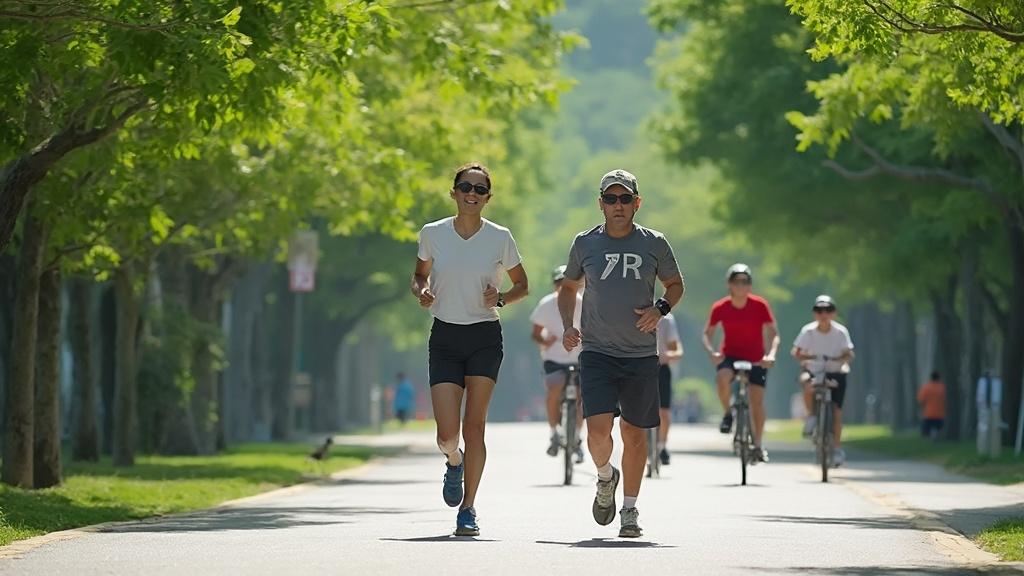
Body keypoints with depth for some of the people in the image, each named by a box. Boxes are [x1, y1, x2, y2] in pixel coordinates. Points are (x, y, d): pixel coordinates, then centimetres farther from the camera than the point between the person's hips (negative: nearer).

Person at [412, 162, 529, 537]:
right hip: (444, 337, 1)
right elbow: (419, 275, 16)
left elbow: (522, 284, 11)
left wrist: (501, 299, -9)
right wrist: (421, 292, -7)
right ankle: (454, 463, 28)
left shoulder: (500, 238, 0)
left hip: (485, 337, -1)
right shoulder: (433, 234, 1)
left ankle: (468, 509, 3)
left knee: (474, 427, -6)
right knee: (447, 435, -8)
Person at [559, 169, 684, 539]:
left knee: (634, 433, 6)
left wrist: (661, 309, -5)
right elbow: (569, 288, 17)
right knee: (598, 429, -15)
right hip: (597, 352, -1)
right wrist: (567, 326, 1)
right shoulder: (585, 243, 3)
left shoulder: (654, 244, 2)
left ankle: (630, 509, 21)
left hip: (641, 355, 1)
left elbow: (675, 284, 16)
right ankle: (605, 477, 17)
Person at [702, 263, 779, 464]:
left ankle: (758, 445, 13)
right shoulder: (720, 308, -11)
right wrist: (711, 352, -20)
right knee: (722, 377, -33)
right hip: (730, 355, 0)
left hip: (756, 359, 0)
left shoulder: (760, 306, -14)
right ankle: (728, 414, -7)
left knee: (757, 401, -3)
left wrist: (771, 354, -28)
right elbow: (707, 333, 0)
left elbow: (773, 333, -10)